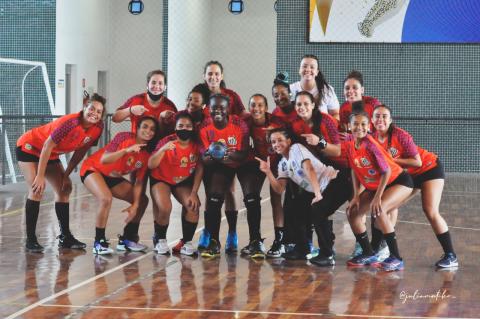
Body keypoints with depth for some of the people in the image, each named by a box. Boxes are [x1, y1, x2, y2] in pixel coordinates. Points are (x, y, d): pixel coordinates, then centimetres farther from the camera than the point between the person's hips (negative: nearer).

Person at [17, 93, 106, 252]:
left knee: (64, 189, 4)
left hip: (51, 155, 8)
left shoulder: (97, 128, -13)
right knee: (36, 190, -18)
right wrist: (40, 176, -26)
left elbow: (80, 151, 1)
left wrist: (66, 175, -2)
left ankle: (65, 237, 11)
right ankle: (30, 239, -13)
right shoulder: (70, 122, -35)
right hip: (30, 147, -8)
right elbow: (47, 146, -29)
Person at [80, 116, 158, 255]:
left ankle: (126, 240, 18)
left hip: (114, 177, 8)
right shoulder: (124, 137, -25)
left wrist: (135, 205, -13)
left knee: (142, 201, 4)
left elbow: (139, 181, -4)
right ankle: (99, 243, -20)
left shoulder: (147, 153, -8)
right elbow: (104, 160, -34)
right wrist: (126, 150, -46)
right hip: (93, 169, -7)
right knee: (106, 199, -33)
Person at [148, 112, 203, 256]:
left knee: (193, 206, -21)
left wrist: (194, 193, -12)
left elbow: (199, 168, -7)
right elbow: (151, 165, -32)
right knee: (165, 207, -27)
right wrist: (163, 149, -48)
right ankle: (160, 240, 0)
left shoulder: (196, 144, -15)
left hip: (183, 182, 3)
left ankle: (186, 243, -2)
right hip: (161, 179, -3)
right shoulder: (167, 142, -24)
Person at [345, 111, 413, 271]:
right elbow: (355, 170, 5)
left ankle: (396, 258, -24)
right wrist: (356, 196, -1)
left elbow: (386, 171, -25)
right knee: (352, 211, 2)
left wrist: (377, 197, -23)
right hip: (374, 186, 8)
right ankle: (369, 254, 16)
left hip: (400, 181, -8)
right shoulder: (350, 145, -8)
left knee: (378, 210, -30)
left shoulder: (370, 144, -27)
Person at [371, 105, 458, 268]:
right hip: (407, 175, 7)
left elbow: (417, 162, -26)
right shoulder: (373, 139, -10)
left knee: (430, 212, -16)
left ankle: (451, 256, -12)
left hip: (429, 168, -7)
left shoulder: (400, 135, -27)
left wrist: (391, 160, -27)